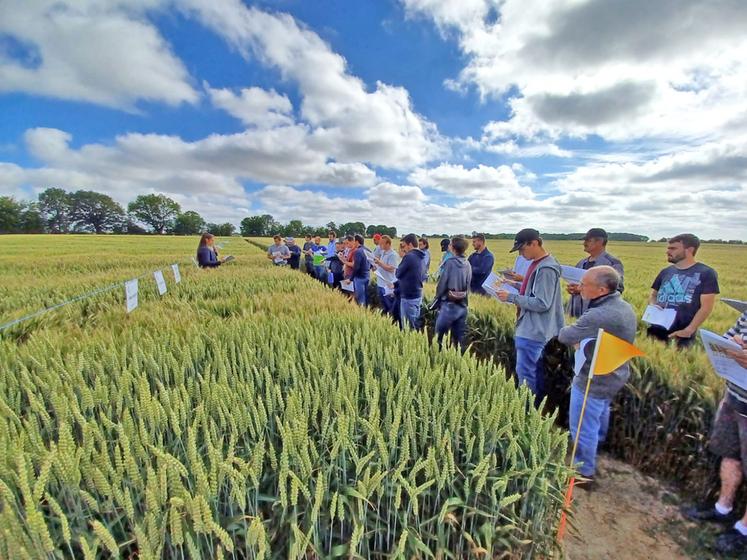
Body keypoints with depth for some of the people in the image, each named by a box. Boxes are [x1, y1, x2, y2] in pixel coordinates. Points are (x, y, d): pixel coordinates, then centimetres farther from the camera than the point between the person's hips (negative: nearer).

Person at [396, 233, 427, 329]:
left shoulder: (409, 256, -16)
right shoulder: (422, 258, 9)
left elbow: (398, 274, -10)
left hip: (408, 297, -8)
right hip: (418, 295, 8)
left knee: (408, 327, 0)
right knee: (416, 324, 16)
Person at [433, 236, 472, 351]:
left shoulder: (450, 262, -13)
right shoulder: (468, 265, 2)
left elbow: (442, 283, -10)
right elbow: (468, 285, 5)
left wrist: (438, 297, 6)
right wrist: (463, 297, 15)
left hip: (449, 304, -5)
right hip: (463, 305, 5)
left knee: (440, 335, 6)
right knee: (459, 337, 13)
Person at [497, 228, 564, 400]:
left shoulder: (546, 269, -20)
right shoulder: (537, 264, 10)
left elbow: (542, 303, -23)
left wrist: (511, 297, -20)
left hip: (533, 332, -10)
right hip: (531, 329, 10)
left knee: (525, 374, -1)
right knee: (536, 373, 20)